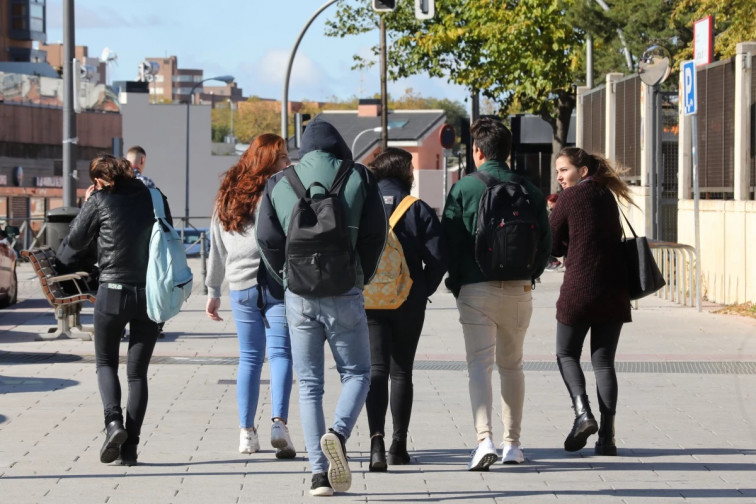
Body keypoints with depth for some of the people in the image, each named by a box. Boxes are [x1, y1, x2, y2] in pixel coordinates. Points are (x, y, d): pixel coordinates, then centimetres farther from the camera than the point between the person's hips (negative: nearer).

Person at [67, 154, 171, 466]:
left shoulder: (100, 200, -5)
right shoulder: (154, 197, 4)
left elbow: (75, 242, 5)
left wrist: (86, 205, 15)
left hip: (113, 291, -3)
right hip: (150, 292, 3)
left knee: (106, 362, 14)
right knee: (138, 371, 7)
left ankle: (113, 421, -10)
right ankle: (130, 446, 3)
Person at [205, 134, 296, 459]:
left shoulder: (227, 196, 11)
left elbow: (216, 247, 15)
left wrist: (213, 290, 22)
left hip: (241, 287, 4)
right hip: (279, 284, -4)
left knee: (249, 358, 11)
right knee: (280, 354, -3)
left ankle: (246, 432, 10)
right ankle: (279, 422, -19)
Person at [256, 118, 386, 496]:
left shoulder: (278, 184, 6)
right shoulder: (359, 178, 2)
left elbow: (267, 239, 2)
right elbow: (376, 234, 0)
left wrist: (288, 279, 13)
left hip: (299, 295, 2)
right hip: (345, 295, -2)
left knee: (309, 383, 7)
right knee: (356, 373, 12)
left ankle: (319, 472, -1)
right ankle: (338, 432, -18)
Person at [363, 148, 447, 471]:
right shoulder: (418, 209, -3)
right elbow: (437, 258, -7)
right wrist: (423, 292, 5)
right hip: (408, 302, 0)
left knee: (375, 370, -2)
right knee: (401, 371, 12)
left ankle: (377, 439, -21)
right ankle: (398, 444, 17)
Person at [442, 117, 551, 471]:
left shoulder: (463, 189, -5)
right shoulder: (529, 190, 3)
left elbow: (450, 242, -5)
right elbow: (545, 243, 6)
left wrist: (456, 285, 8)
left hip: (476, 290, -3)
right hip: (518, 291, 3)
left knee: (479, 364, -4)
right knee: (512, 365, 16)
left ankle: (484, 439, -22)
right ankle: (512, 444, 19)